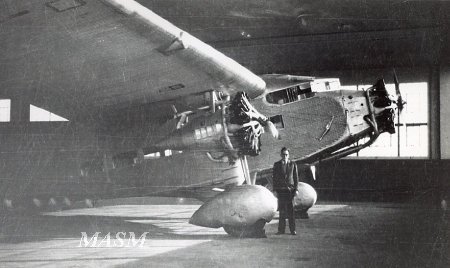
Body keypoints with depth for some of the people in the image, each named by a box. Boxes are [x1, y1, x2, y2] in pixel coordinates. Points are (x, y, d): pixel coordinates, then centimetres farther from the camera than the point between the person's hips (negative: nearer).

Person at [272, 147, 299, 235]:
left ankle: (292, 230, 3)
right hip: (280, 190, 1)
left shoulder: (293, 164, 6)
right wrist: (274, 189, 0)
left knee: (291, 210, -2)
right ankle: (281, 229, 9)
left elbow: (296, 177, 6)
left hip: (290, 189, -1)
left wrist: (296, 189, -1)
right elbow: (274, 177, 7)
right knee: (282, 210, 4)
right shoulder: (277, 165, 6)